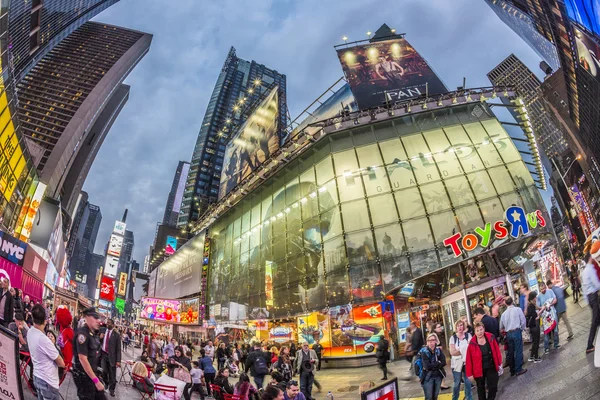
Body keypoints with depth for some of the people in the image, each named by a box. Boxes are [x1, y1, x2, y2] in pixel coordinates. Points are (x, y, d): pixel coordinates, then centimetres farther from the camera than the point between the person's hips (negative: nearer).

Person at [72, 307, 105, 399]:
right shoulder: (82, 333, -19)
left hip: (93, 374, 8)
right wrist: (96, 381, -21)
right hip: (84, 376, -8)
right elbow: (83, 359, -23)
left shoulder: (91, 333, 8)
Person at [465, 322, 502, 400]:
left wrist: (500, 364, 3)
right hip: (479, 369, -1)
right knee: (481, 388, 16)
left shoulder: (491, 338, -9)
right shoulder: (472, 343, -16)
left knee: (493, 387, 4)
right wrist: (469, 374, -9)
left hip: (491, 367, 1)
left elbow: (497, 351, 1)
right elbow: (469, 360, -12)